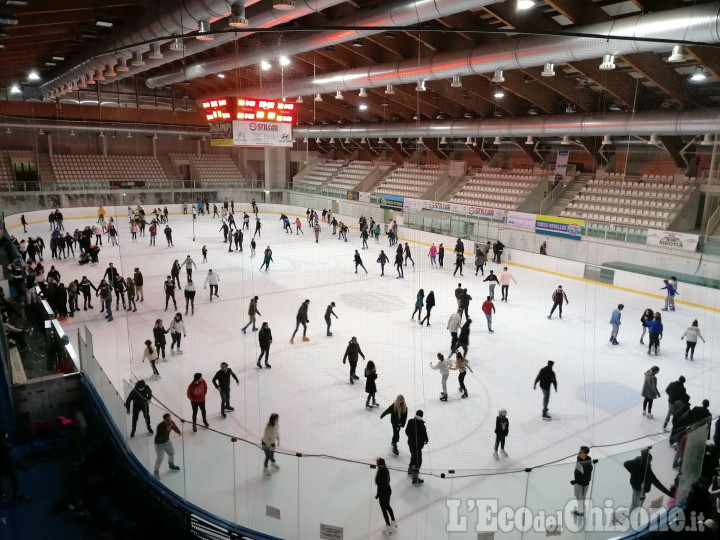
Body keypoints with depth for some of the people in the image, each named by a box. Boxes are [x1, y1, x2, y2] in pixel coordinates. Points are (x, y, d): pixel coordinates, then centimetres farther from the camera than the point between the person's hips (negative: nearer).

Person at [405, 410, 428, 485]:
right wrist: (426, 440, 4)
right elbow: (424, 436, -19)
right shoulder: (421, 425, -28)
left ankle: (410, 469, 51)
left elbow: (407, 431, 6)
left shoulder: (410, 421, -7)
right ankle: (415, 479, 3)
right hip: (417, 444, -8)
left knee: (414, 456, 31)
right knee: (418, 461, 2)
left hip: (410, 442, 8)